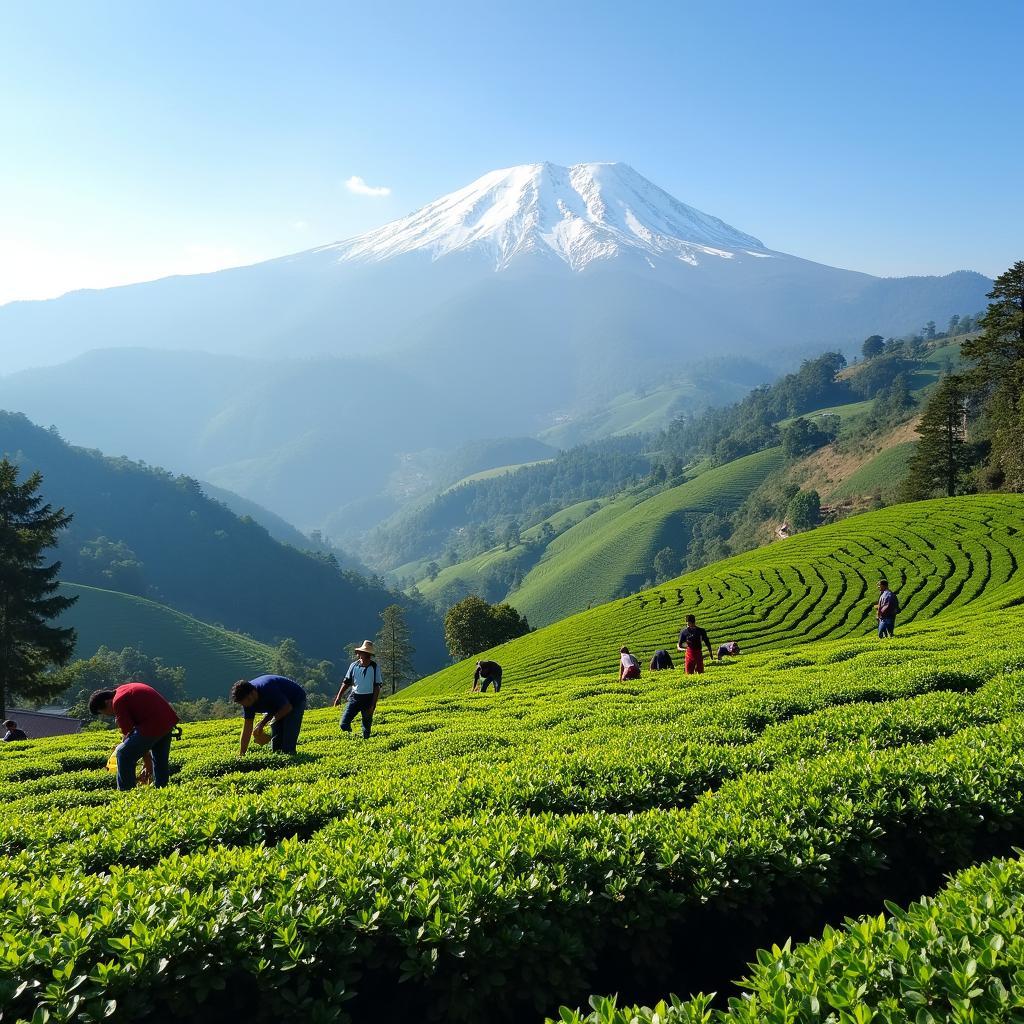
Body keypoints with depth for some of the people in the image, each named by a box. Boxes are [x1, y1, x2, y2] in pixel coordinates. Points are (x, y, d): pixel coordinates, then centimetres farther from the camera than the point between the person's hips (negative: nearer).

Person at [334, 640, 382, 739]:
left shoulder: (374, 667, -7)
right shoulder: (354, 665, 0)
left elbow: (377, 687, -5)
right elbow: (346, 682, 9)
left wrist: (373, 705, -9)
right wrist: (339, 697, 3)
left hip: (368, 699, -2)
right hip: (354, 697, 2)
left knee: (366, 727, 4)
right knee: (344, 724, -8)